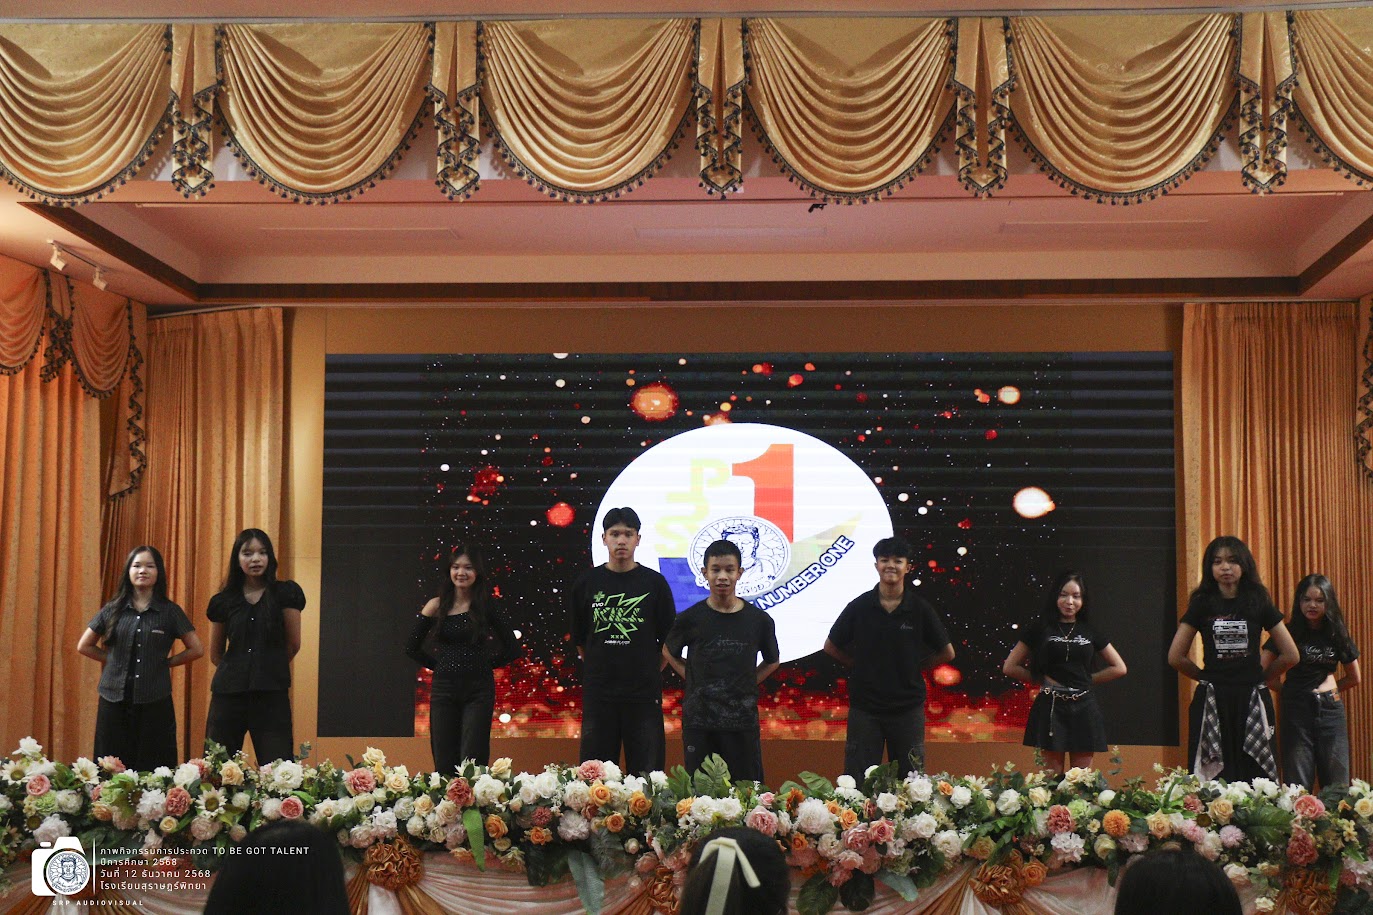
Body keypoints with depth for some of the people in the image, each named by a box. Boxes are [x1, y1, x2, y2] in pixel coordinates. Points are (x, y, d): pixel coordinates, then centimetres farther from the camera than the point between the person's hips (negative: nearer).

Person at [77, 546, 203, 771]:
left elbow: (196, 649, 7)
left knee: (153, 771, 0)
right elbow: (84, 646, 15)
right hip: (114, 702, 2)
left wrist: (164, 662, 1)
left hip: (154, 704, -2)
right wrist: (114, 660, 6)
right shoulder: (112, 610, 7)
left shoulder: (170, 612, 2)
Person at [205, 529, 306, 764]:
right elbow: (215, 654, 18)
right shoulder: (224, 601, 8)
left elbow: (293, 644, 7)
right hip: (228, 695, 2)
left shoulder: (285, 594, 2)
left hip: (272, 695, -2)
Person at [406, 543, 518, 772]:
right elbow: (411, 647, 9)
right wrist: (440, 665, 8)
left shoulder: (485, 607, 2)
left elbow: (511, 648, 8)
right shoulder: (437, 606, 3)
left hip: (479, 689, -1)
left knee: (472, 760, -7)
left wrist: (485, 663, 4)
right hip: (444, 689, 1)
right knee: (444, 764, 2)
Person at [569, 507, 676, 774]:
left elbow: (669, 640, 7)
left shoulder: (654, 582, 2)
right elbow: (579, 640, 13)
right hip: (598, 692, 1)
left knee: (647, 771, 0)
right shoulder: (588, 583, 5)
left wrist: (650, 673, 5)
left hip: (644, 693, -1)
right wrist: (598, 669, 9)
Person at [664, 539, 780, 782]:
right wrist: (694, 681, 4)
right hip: (698, 721, 0)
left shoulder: (759, 620, 1)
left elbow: (772, 662, 17)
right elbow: (669, 653, 16)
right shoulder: (690, 618, -1)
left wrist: (744, 685, 4)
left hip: (743, 720, 0)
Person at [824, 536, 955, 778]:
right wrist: (860, 666, 5)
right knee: (859, 781, 3)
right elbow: (831, 647, 10)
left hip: (908, 706, 0)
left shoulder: (920, 609, -1)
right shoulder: (859, 607, -1)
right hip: (864, 706, 0)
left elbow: (947, 653, 9)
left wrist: (915, 667, 4)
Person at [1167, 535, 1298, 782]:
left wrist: (1260, 677, 10)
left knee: (1255, 779, -2)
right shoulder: (1202, 604, 4)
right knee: (1213, 782, -3)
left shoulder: (1258, 602, 5)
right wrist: (1207, 678, 7)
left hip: (1252, 701, 0)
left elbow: (1290, 655, 8)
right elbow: (1176, 657, 4)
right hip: (1212, 703, 0)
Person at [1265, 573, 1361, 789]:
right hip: (1296, 711, -3)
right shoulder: (1288, 634, -2)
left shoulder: (1337, 635, 9)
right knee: (1298, 786, -1)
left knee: (1336, 784, 4)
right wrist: (1285, 689, -3)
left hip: (1330, 711, 3)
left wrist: (1330, 689, 13)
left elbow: (1354, 678, 20)